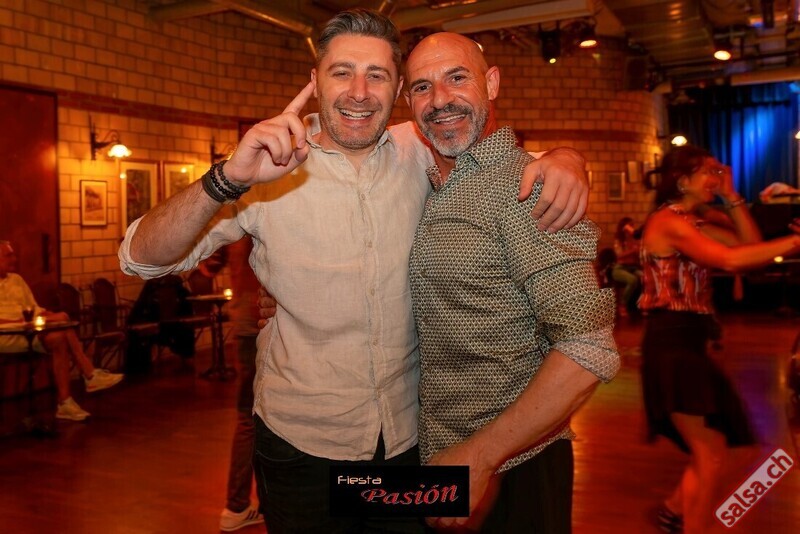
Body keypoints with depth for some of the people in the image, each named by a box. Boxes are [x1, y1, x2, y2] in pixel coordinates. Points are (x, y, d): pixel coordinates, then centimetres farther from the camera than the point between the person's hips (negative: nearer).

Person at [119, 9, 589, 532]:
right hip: (302, 443, -2)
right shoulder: (272, 167, -12)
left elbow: (513, 159, 5)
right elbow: (141, 258, -17)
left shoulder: (418, 152, -4)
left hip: (410, 434, 3)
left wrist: (562, 160, -19)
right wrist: (228, 179, -36)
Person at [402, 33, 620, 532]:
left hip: (509, 469, -7)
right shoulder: (438, 187, 7)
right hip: (439, 456, 8)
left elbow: (589, 350, -26)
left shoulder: (523, 183, -19)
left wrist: (479, 456, -25)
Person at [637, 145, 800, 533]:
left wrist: (731, 198, 3)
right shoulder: (668, 221, -15)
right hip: (671, 345, -10)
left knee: (711, 450, 19)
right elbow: (730, 260, -29)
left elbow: (750, 243, 8)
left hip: (688, 344, 10)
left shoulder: (699, 220, 15)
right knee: (711, 458, -4)